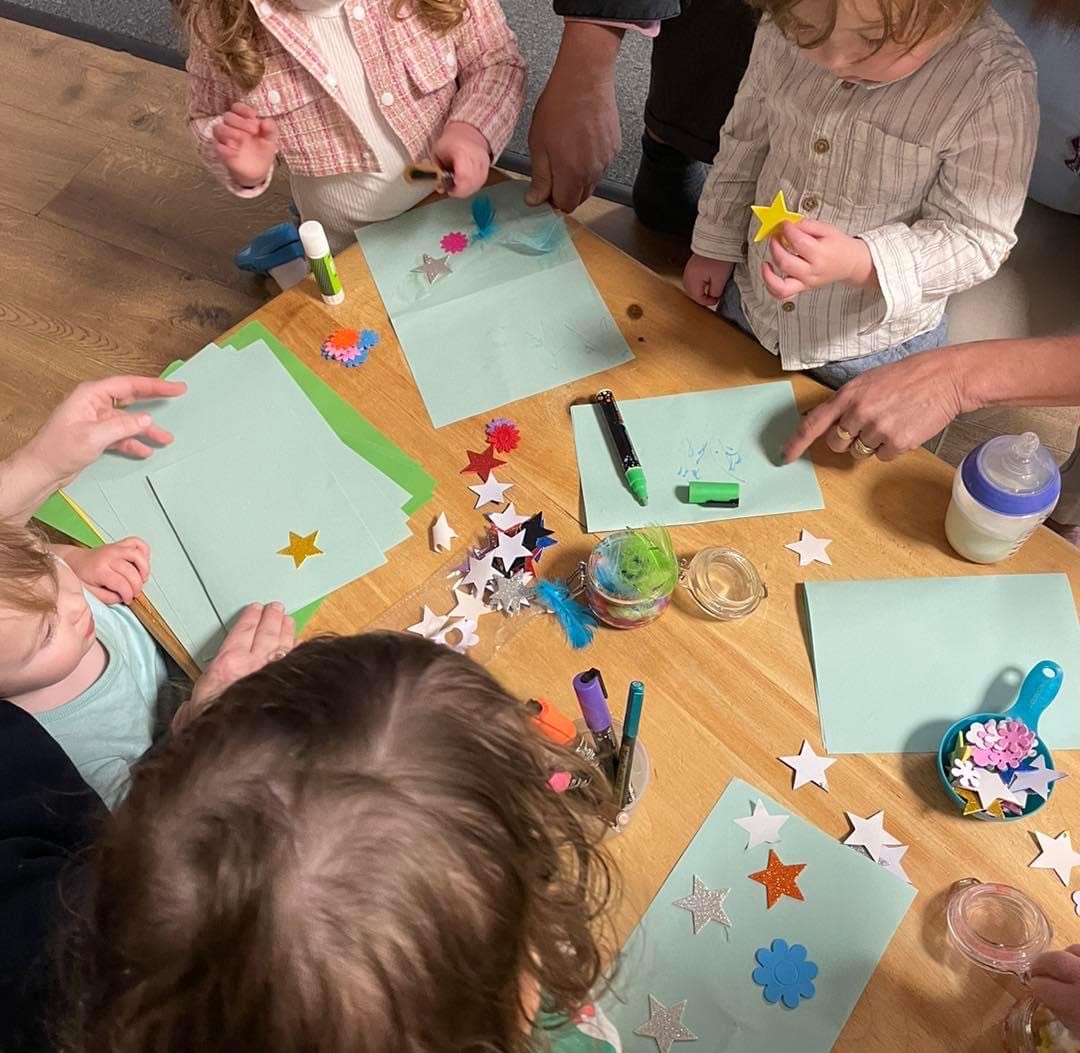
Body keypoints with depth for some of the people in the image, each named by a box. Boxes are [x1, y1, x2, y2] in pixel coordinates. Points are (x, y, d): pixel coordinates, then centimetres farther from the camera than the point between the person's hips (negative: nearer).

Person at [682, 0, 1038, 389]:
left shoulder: (995, 83, -27)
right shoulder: (783, 32, -15)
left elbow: (976, 239, -23)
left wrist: (858, 263, -39)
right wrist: (715, 246, 11)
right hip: (753, 300, 4)